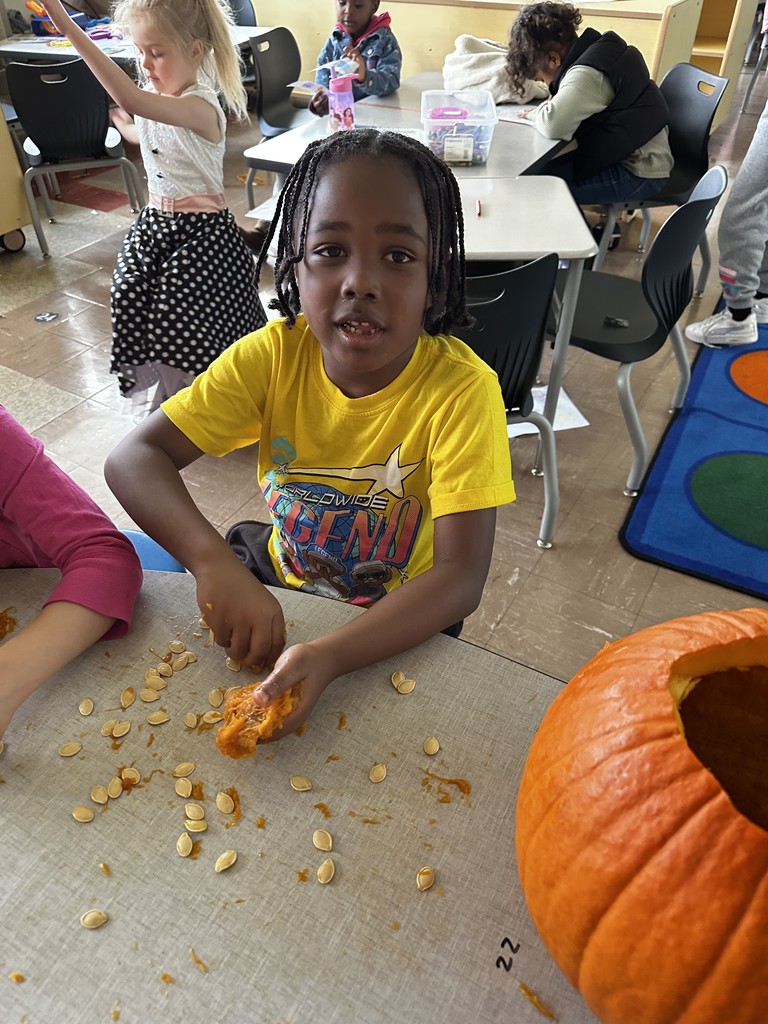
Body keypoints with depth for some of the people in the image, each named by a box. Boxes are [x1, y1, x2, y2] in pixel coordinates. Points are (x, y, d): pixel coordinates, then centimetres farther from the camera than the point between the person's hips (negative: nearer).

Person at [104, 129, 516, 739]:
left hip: (396, 616, -2)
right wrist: (211, 558, -39)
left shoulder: (461, 390, -26)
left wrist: (329, 655, -45)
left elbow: (461, 579, -30)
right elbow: (135, 457, -20)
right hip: (278, 575, 3)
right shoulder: (275, 354, -16)